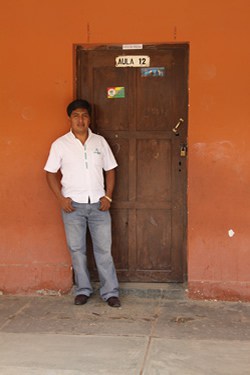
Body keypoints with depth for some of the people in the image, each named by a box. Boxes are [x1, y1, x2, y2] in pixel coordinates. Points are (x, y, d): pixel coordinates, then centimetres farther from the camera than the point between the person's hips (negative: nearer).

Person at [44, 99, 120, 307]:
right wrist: (61, 198, -8)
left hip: (98, 204, 1)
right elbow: (51, 173, 2)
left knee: (103, 249, 2)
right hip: (73, 205, -1)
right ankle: (83, 290, 20)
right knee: (77, 249, 7)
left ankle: (110, 292, 9)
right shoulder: (60, 144, 0)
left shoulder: (100, 141, 5)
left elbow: (110, 170, 9)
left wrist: (108, 196, -2)